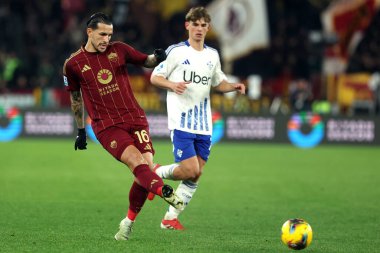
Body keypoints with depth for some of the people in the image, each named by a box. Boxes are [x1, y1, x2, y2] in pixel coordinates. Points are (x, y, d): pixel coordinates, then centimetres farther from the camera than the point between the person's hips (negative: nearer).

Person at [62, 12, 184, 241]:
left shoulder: (118, 49, 7)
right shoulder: (73, 64, 4)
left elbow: (146, 61, 13)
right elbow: (76, 98, 17)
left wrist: (157, 57, -12)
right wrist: (81, 130, 22)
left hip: (135, 117, 3)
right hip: (106, 125, -3)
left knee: (147, 167, -10)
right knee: (136, 161, -25)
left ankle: (129, 222, 7)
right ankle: (165, 192, -49)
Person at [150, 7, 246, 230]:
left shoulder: (212, 55, 12)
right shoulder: (176, 52, -4)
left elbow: (219, 83, 24)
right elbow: (154, 77, -1)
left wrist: (233, 86, 2)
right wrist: (172, 85, -21)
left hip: (204, 125, 6)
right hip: (181, 122, -6)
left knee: (196, 174, 3)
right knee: (191, 171, -17)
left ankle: (171, 218, 12)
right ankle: (157, 174, 12)